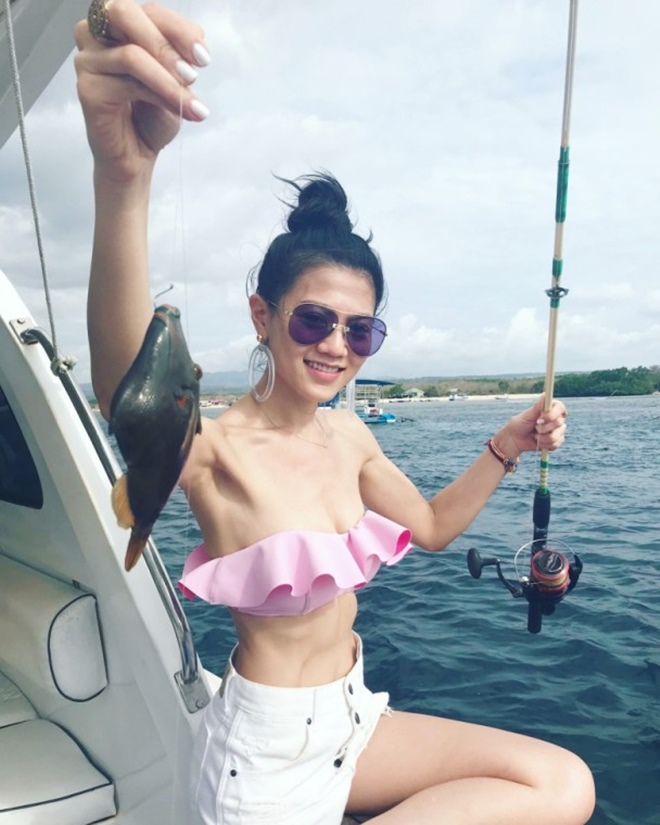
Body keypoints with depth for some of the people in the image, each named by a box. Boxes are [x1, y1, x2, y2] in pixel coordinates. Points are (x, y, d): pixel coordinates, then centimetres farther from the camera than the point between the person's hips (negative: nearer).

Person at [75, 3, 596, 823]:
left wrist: (505, 449, -2)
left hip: (348, 717, 6)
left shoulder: (347, 434, -3)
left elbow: (431, 527, 12)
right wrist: (123, 171, -64)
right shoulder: (215, 449, -23)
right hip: (267, 753, -6)